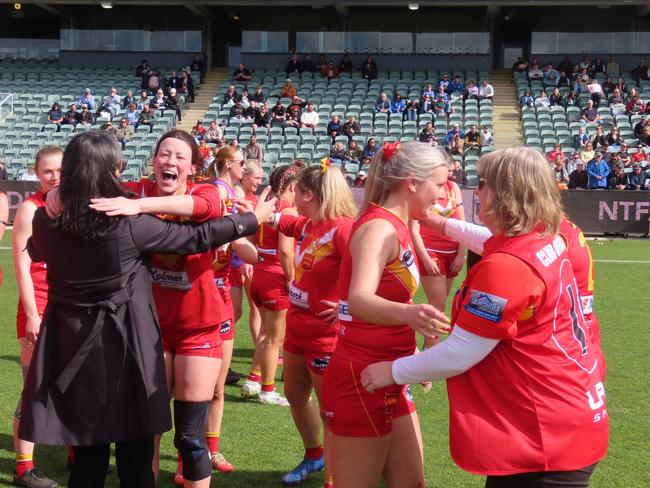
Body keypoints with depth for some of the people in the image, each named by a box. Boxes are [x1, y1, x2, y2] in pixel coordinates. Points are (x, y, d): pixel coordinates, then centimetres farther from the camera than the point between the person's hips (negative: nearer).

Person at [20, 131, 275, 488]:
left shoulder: (46, 221, -4)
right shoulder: (131, 224, -14)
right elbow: (198, 238, -5)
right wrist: (254, 219, 9)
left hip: (72, 352, 4)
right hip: (125, 351, -3)